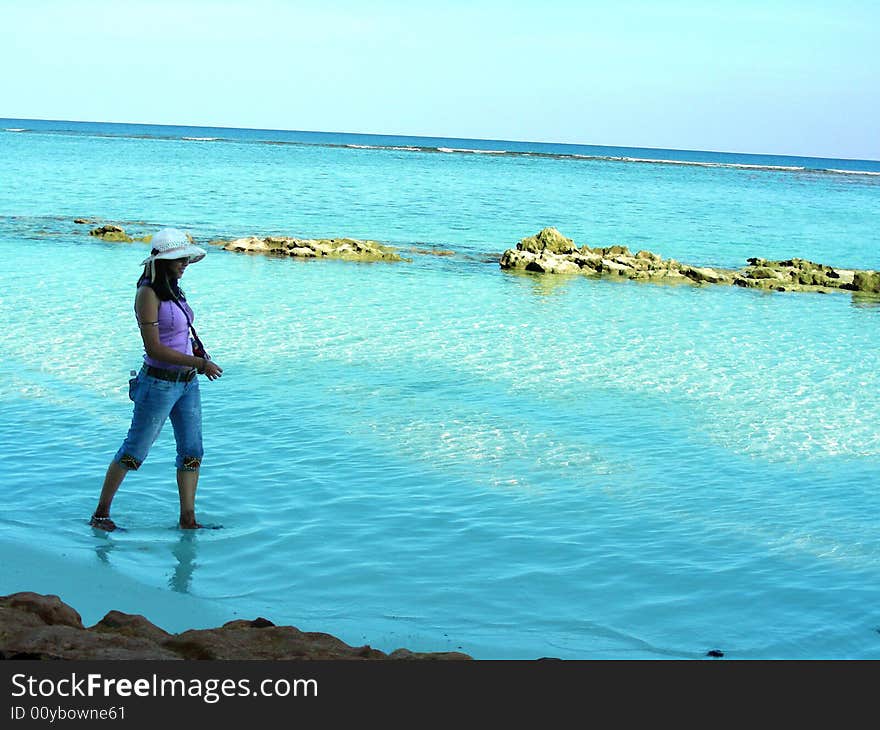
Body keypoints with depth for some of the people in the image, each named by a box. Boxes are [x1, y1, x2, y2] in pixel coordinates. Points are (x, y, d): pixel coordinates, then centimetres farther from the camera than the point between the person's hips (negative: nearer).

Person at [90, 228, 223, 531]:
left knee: (192, 452, 7)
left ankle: (187, 520, 15)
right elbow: (154, 349, -21)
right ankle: (100, 514, 18)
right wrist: (200, 363, -20)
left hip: (187, 382, 8)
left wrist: (199, 357, 4)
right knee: (133, 452, 4)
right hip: (159, 384, -8)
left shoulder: (172, 290, 8)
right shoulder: (148, 293, -16)